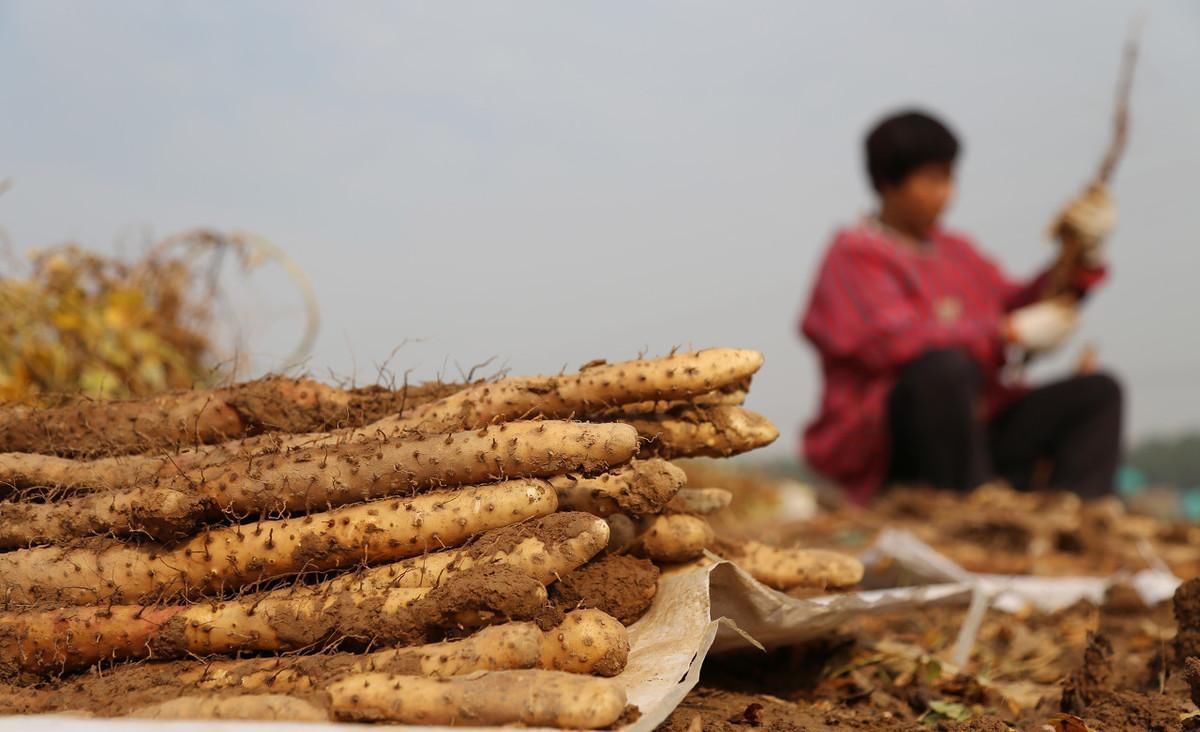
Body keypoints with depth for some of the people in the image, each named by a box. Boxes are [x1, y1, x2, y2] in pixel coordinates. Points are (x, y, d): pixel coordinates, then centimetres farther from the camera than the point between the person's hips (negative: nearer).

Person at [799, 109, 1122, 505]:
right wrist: (1010, 333, -18)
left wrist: (1084, 253, 2)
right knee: (946, 365, -35)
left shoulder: (956, 251, 21)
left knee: (1097, 391, -4)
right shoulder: (855, 254, -4)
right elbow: (895, 340, -20)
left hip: (979, 428, 8)